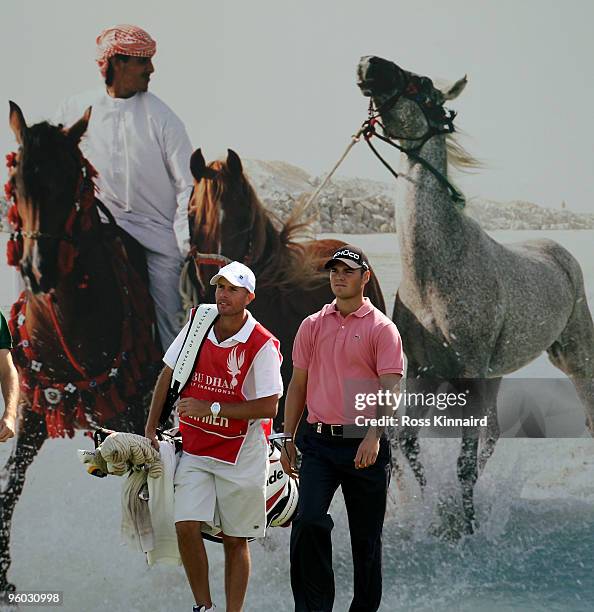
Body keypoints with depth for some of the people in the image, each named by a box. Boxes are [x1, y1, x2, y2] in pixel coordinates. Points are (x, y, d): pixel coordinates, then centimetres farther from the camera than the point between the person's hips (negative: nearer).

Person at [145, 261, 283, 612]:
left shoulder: (262, 346, -13)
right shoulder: (196, 326, 0)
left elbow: (269, 407, -15)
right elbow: (168, 375, 12)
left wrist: (212, 408, -19)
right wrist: (151, 429, 10)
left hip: (240, 454, -3)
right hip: (194, 448, 3)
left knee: (235, 540, 4)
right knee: (187, 527, -10)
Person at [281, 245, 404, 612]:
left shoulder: (382, 329, -1)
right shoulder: (312, 326, 11)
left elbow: (390, 388, -10)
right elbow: (298, 385, 15)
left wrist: (373, 436, -24)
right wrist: (288, 440, 10)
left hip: (365, 446, -2)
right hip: (319, 443, 2)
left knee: (366, 537, 5)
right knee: (309, 521, -16)